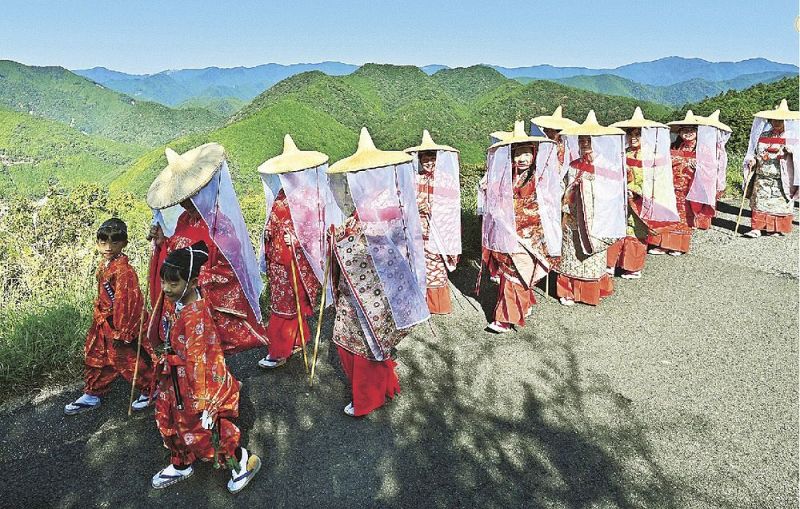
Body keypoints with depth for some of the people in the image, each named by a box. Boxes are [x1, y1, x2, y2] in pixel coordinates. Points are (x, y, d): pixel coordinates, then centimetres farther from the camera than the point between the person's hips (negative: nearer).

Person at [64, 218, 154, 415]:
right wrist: (99, 317, 21)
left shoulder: (123, 270, -25)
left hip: (119, 323, -9)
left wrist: (121, 332, -21)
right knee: (95, 358, 20)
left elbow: (125, 302, -25)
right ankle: (91, 395, 38)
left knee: (128, 359, 4)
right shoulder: (104, 265, 5)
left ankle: (150, 391, 24)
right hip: (103, 322, 9)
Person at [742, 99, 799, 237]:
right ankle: (756, 228, -1)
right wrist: (752, 160, -3)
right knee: (759, 201, -2)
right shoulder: (763, 135, 9)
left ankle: (777, 229, 13)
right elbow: (754, 151, 16)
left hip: (781, 178, -2)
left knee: (779, 202, 3)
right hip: (762, 176, 2)